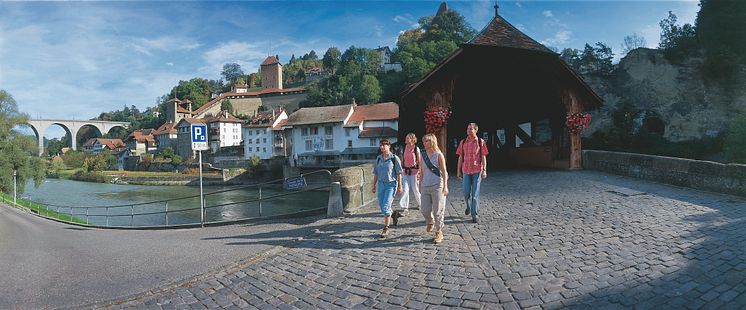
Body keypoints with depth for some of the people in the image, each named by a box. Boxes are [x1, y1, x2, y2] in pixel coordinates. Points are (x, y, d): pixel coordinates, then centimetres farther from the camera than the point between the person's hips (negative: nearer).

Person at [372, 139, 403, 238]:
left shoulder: (394, 158, -7)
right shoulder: (378, 158, 7)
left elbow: (399, 173, -5)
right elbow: (375, 173, 12)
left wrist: (400, 186, -7)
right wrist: (374, 185, 11)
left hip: (391, 184, -5)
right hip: (381, 184, 5)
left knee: (386, 206, -11)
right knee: (381, 206, 10)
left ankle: (386, 228, 0)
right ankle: (393, 214, 41)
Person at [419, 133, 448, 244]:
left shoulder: (438, 155, -3)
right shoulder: (423, 156, 9)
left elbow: (444, 171, -4)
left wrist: (445, 186, -10)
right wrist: (420, 185, 16)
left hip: (437, 186, -4)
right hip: (425, 187, 4)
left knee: (438, 210, 0)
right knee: (424, 210, 2)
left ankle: (439, 232, 14)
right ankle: (430, 222, 34)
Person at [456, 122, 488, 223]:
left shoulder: (481, 142, 0)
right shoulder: (463, 142, 7)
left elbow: (483, 157, 0)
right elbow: (460, 157, 10)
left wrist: (484, 170, -7)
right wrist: (459, 171, 8)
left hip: (477, 170, -2)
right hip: (466, 171, 2)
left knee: (475, 193, -3)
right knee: (466, 192, 4)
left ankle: (475, 214, 3)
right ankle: (468, 206, 34)